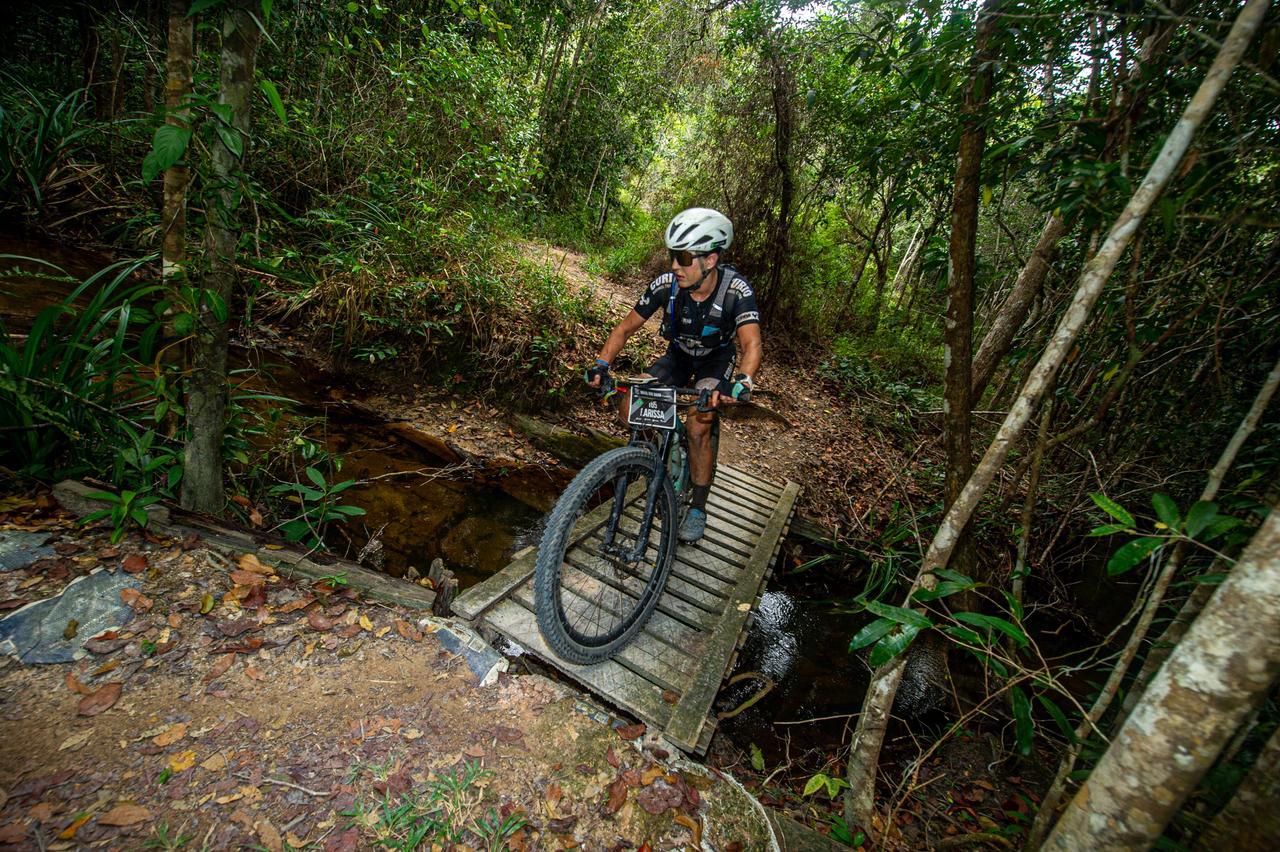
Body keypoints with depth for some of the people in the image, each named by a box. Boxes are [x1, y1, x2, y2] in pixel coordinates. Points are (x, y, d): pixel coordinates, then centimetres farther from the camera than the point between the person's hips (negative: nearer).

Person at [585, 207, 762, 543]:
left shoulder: (735, 290, -30)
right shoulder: (666, 284, -23)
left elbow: (751, 344, -39)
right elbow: (626, 327, -16)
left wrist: (741, 381, -60)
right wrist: (601, 365, -31)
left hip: (717, 360, -3)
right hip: (679, 355, 3)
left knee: (697, 428, -22)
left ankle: (698, 509, -1)